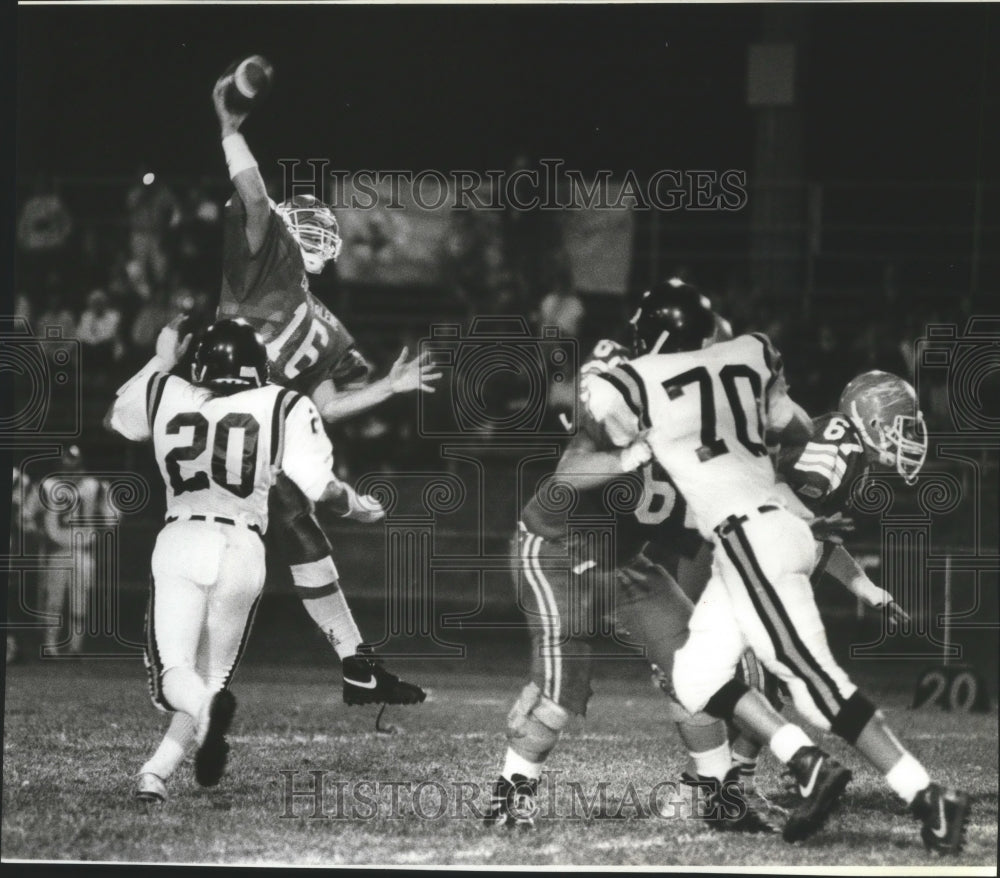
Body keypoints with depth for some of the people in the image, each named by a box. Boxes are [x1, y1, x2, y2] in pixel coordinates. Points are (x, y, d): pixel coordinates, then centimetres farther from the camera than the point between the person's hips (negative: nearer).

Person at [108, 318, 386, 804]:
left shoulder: (167, 395, 10)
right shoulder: (283, 409, 2)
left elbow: (119, 417, 32)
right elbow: (321, 487, -1)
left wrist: (161, 362, 43)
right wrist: (359, 507, 20)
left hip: (180, 541, 0)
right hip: (242, 549, 0)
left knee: (174, 670, -5)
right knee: (211, 675, 12)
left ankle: (209, 709, -40)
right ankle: (155, 772, -5)